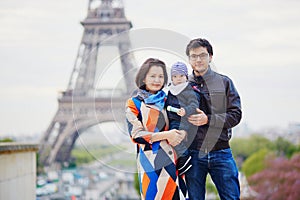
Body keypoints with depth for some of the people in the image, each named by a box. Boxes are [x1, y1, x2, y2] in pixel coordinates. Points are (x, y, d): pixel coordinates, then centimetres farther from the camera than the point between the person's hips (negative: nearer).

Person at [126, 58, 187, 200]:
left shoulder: (167, 100, 18)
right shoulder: (134, 103, 3)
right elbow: (136, 135, -7)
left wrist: (180, 134, -6)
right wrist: (166, 135, -15)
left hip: (172, 159, 4)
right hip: (150, 160, -4)